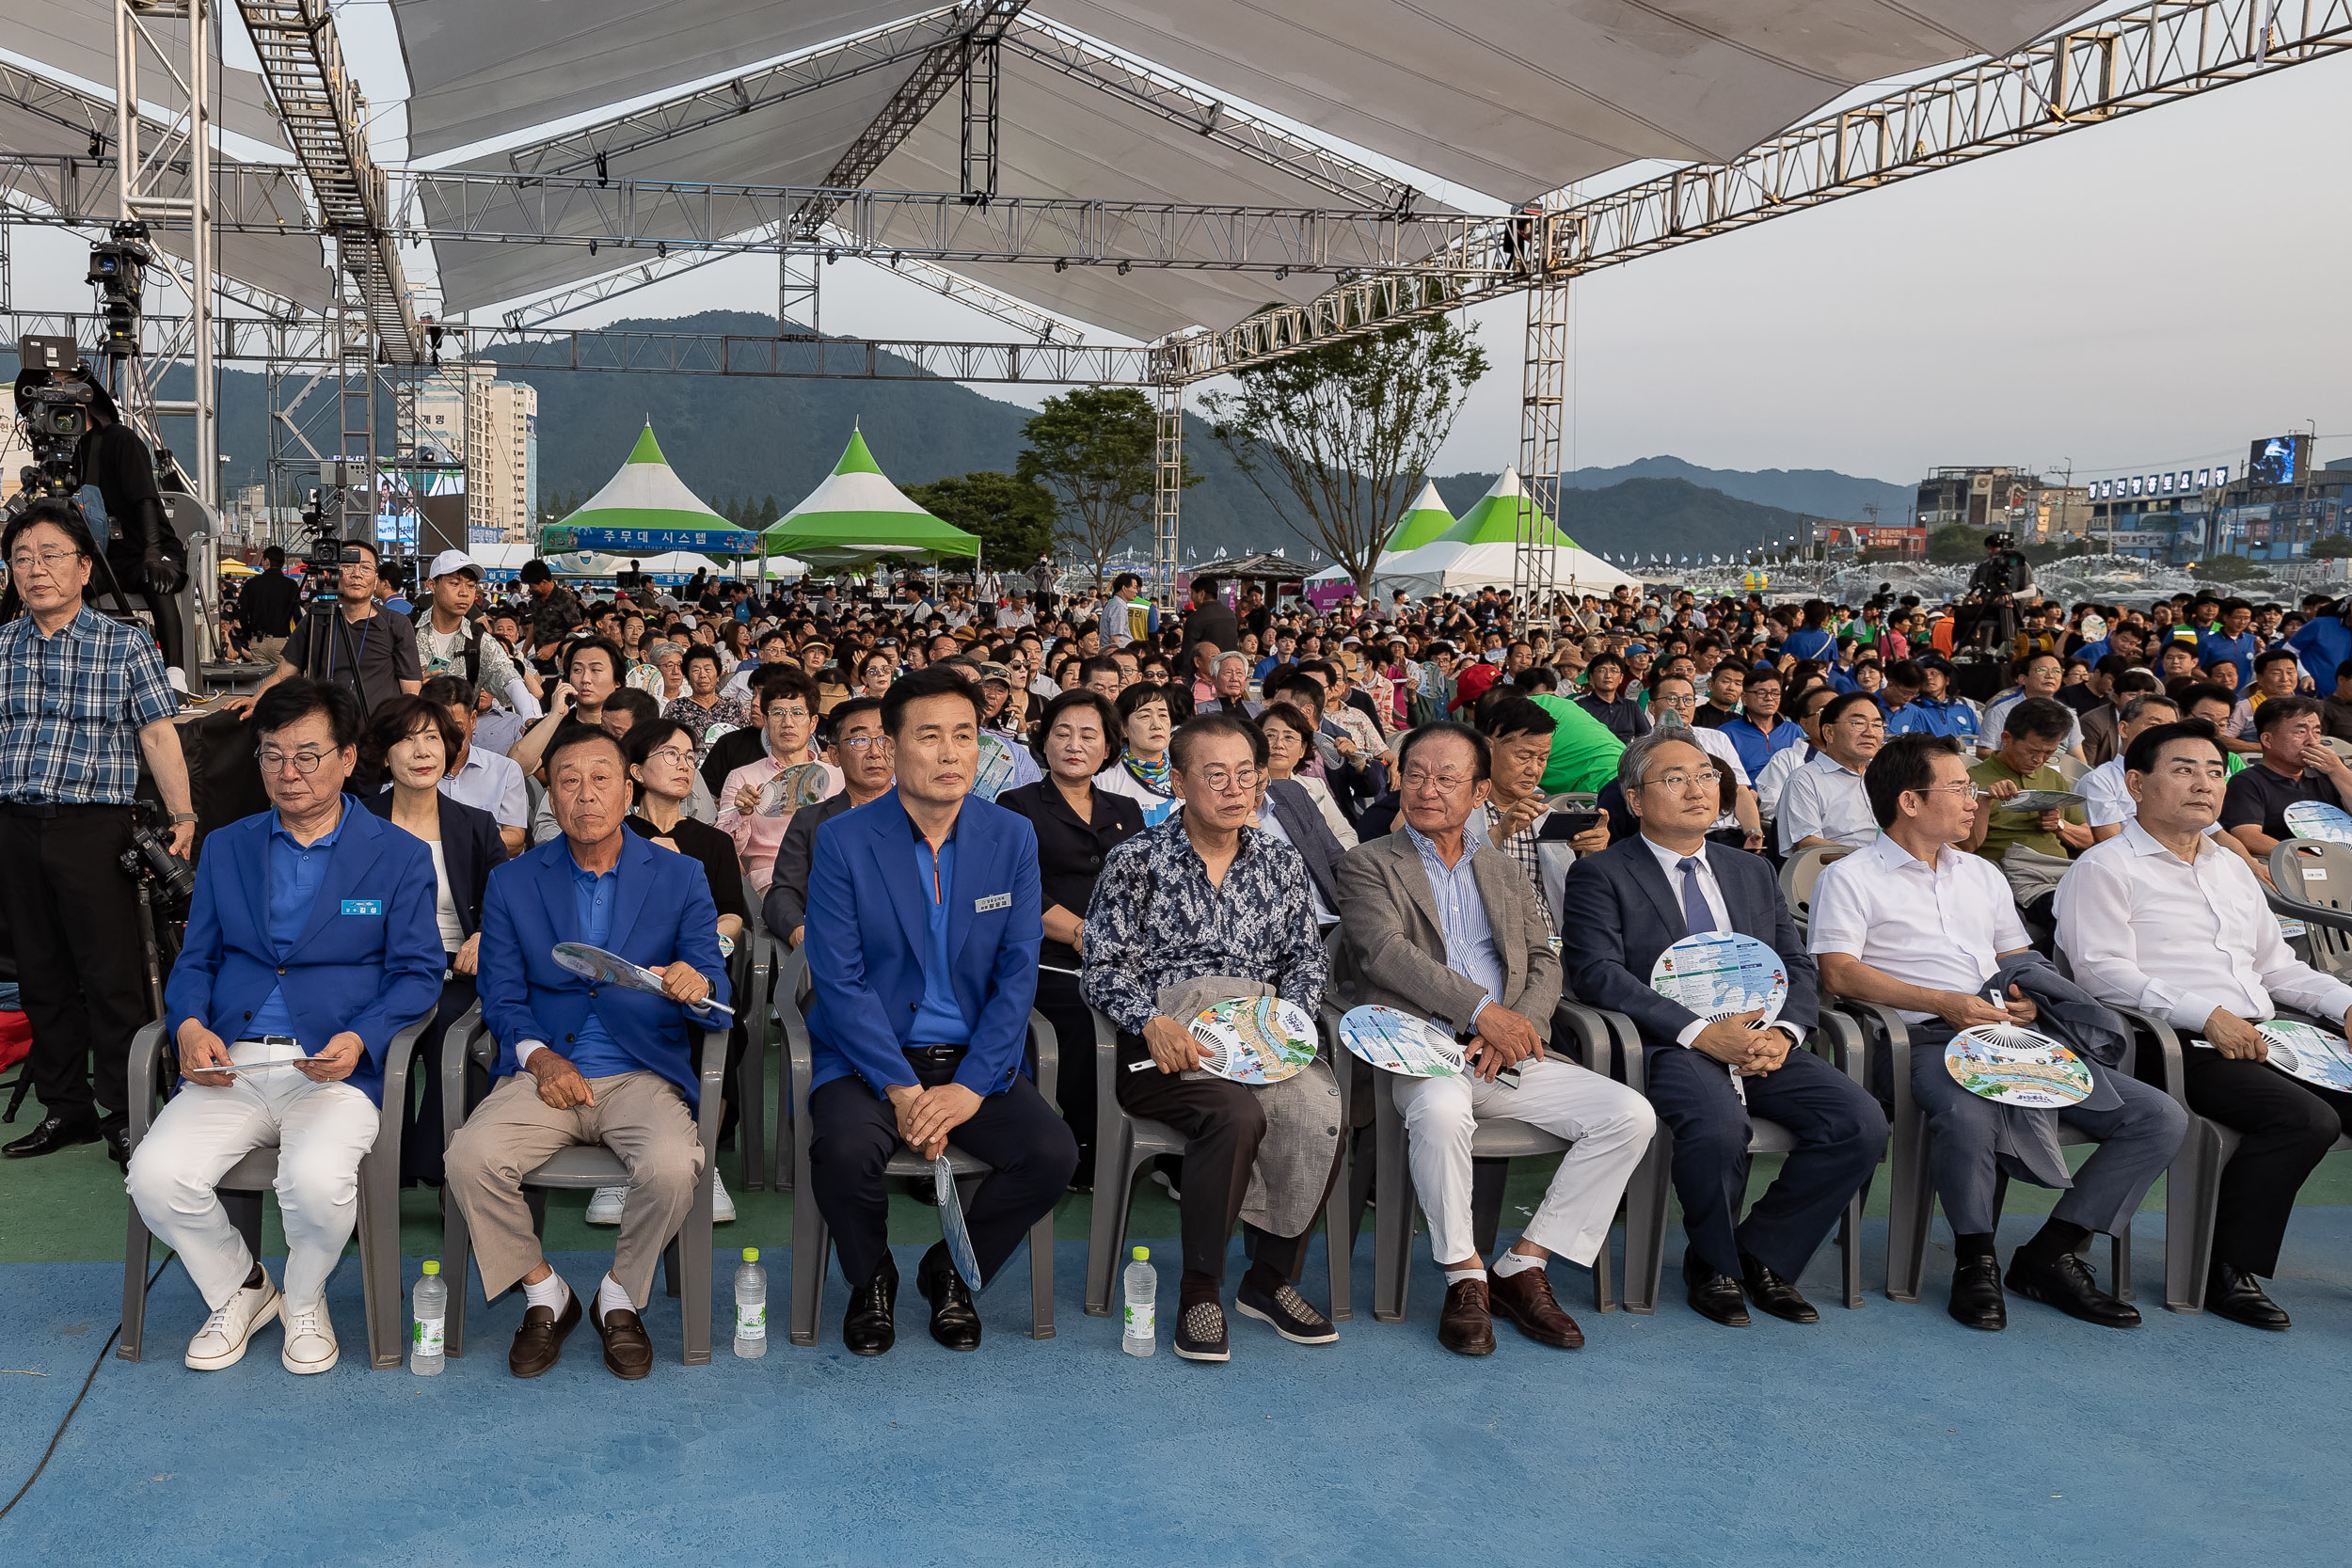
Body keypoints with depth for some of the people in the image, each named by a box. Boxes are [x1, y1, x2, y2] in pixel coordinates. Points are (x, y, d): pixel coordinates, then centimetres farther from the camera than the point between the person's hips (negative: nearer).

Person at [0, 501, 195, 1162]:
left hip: (94, 827, -4)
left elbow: (158, 735, -3)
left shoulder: (126, 645, 1)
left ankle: (124, 1114, 8)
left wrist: (181, 816, -10)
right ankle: (65, 1108, 22)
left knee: (111, 977, -2)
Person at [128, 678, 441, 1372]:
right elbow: (194, 960, 17)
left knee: (318, 1180, -32)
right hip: (230, 1067, 4)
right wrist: (189, 1025, -6)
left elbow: (419, 972, 1)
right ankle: (238, 1290, 9)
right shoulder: (225, 848, 17)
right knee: (156, 1174, -22)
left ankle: (304, 1301, 4)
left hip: (335, 1070, -4)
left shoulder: (398, 855, 5)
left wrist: (361, 1039, -17)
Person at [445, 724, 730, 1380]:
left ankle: (619, 1297, 0)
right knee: (471, 1156, -27)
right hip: (545, 1073, 2)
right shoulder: (512, 883, 9)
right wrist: (538, 1056, -11)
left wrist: (697, 987, -26)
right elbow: (500, 999, 9)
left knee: (673, 1166, -31)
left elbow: (714, 993, -1)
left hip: (643, 1073, -1)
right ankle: (544, 1295, 0)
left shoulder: (679, 878, 5)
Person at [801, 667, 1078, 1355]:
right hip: (870, 1055, -2)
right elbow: (839, 981, -10)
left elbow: (1018, 972, -2)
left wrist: (971, 1086, -14)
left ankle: (952, 1272, 8)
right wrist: (900, 1089, -20)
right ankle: (871, 1279, 4)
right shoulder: (843, 841, -6)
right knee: (844, 1150, -31)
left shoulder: (1013, 837, 2)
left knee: (1053, 1153, -22)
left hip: (975, 1058, 2)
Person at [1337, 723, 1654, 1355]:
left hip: (1506, 1059, 5)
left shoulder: (1505, 872, 22)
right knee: (1441, 1111, -38)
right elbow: (1387, 953, -10)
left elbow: (1544, 963, 13)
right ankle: (1464, 1277, -15)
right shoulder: (1368, 865, 7)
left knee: (1631, 1115, -13)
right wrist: (1482, 1010, -19)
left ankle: (1522, 1267, -5)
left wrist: (1515, 1028, -9)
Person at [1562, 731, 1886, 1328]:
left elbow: (1796, 965, 17)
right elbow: (1597, 972, -10)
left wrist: (1783, 1032, -7)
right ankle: (1713, 1265, -4)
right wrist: (1700, 1033, -19)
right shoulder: (1600, 875, 4)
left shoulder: (1752, 871, 22)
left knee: (1862, 1123, -19)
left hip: (1763, 1046, 5)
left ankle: (1763, 1255, 1)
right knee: (1718, 1125, -35)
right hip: (1668, 1048, -5)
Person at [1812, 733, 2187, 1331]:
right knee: (1968, 1114, -41)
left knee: (2161, 1118, -9)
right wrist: (1945, 1002, -15)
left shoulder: (1981, 874, 27)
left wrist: (2028, 999, 3)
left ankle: (2050, 1254, -5)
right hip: (1928, 1038, -6)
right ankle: (1975, 1259, -15)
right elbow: (1838, 972, -7)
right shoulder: (1850, 878, 5)